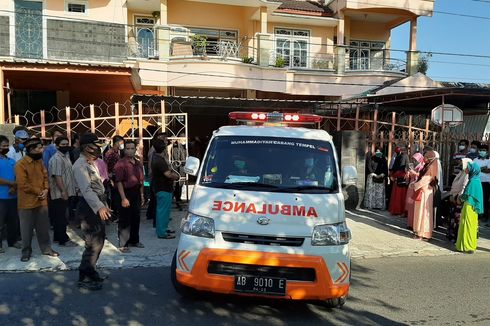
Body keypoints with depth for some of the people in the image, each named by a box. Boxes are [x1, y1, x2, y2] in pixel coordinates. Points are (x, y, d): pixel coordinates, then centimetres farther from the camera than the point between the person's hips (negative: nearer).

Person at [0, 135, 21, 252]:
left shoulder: (12, 161, 10)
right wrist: (12, 184, -14)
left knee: (14, 220, 14)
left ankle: (12, 240, 27)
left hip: (13, 196, 5)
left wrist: (14, 188, -11)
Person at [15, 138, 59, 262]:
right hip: (27, 203, -6)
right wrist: (38, 192, -12)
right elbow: (23, 184, -18)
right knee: (27, 229, 7)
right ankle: (26, 251, 21)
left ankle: (46, 248, 24)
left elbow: (45, 177, 12)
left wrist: (45, 190, -5)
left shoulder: (40, 162, 8)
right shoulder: (21, 164, -14)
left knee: (44, 227, 12)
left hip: (41, 201, 6)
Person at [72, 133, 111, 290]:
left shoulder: (91, 163, 17)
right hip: (89, 206, -10)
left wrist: (104, 205, 19)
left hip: (98, 204, 10)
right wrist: (99, 207, -34)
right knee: (93, 243, -6)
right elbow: (87, 190, -25)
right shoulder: (80, 165, -15)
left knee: (99, 240, 17)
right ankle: (84, 278, 7)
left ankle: (90, 271, 32)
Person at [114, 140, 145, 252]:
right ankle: (123, 244, 9)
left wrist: (142, 195, 13)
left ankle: (134, 240, 30)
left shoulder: (138, 163, 11)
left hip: (136, 193, 7)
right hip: (126, 193, -7)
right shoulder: (121, 164, -11)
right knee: (125, 220, 0)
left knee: (136, 218, 15)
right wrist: (123, 198, -21)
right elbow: (119, 182, -16)